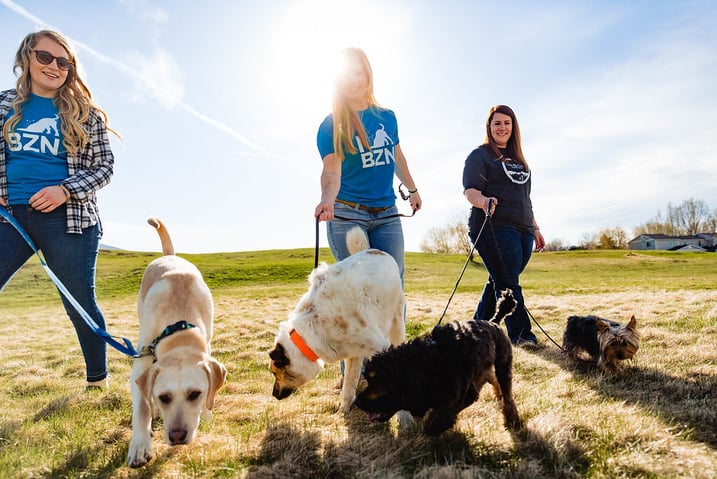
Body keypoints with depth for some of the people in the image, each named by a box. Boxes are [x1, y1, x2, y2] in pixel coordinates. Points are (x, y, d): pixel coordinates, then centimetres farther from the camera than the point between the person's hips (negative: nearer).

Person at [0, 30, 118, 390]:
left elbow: (105, 164, 2)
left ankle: (97, 383, 22)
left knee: (81, 304, 6)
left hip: (67, 219, -2)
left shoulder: (83, 112, 5)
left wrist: (66, 190, -13)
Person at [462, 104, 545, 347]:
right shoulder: (480, 155, 4)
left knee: (499, 282, 7)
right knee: (508, 283, -10)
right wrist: (483, 201, -31)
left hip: (522, 231, 7)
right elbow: (470, 190, -9)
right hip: (494, 228, -7)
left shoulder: (517, 159, 25)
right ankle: (520, 334, -4)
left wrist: (535, 228, 26)